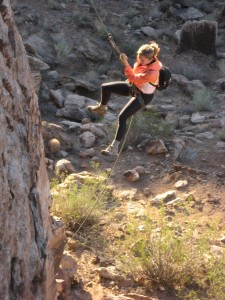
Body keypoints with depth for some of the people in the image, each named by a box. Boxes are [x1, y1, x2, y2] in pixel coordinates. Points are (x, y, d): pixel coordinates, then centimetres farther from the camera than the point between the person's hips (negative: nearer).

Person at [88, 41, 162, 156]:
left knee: (122, 117, -17)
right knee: (105, 87, 14)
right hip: (134, 86, 8)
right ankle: (101, 108, 46)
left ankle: (114, 148, -9)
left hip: (143, 95, -8)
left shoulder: (153, 73, -41)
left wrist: (125, 65, -40)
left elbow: (134, 78, -34)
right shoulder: (144, 58, -18)